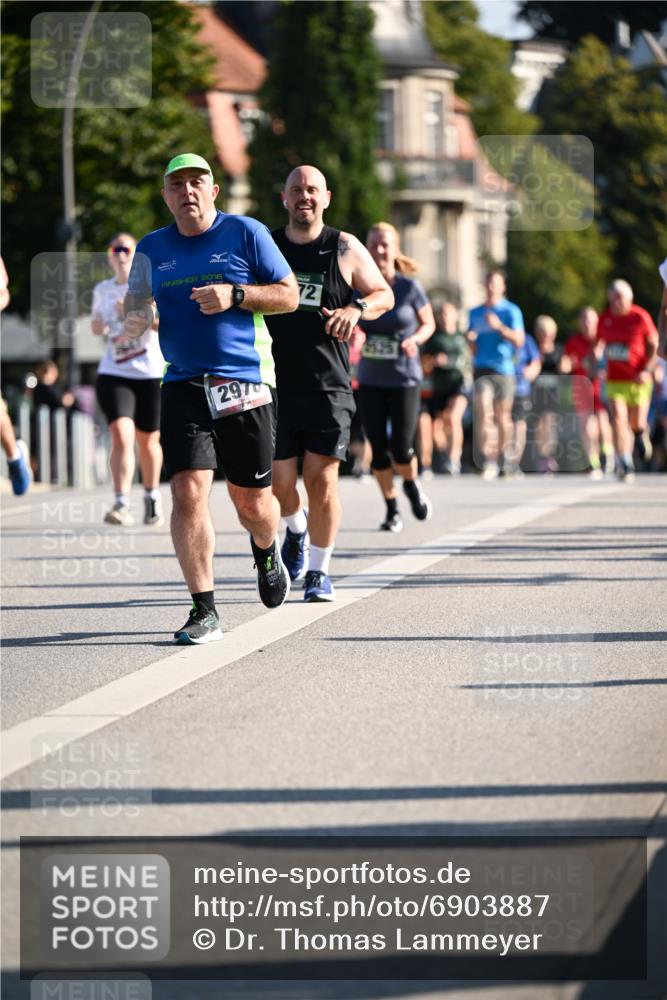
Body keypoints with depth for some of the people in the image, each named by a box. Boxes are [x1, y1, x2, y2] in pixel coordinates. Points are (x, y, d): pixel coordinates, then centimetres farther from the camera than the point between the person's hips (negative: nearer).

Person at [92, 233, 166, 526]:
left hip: (151, 373, -1)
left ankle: (152, 496, 35)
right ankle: (122, 504, -25)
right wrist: (97, 326, 2)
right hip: (113, 375, 1)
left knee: (148, 441, 11)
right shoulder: (102, 290, 9)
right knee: (121, 436, -19)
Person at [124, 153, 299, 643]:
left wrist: (234, 295, -15)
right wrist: (134, 318, -3)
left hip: (245, 383, -2)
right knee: (188, 492, -13)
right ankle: (204, 612, -9)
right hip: (183, 386, 2)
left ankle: (267, 553, 43)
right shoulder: (152, 248, 10)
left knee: (251, 499, 5)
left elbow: (289, 295, 1)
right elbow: (137, 300, 22)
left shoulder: (246, 233, 0)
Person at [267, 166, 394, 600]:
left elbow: (385, 294, 12)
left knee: (323, 478, -5)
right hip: (275, 385, 1)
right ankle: (296, 528, 34)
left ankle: (319, 570, 7)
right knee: (279, 480, 0)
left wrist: (357, 309, -9)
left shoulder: (345, 249, 3)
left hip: (328, 386, -1)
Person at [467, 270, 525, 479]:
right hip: (482, 368, 2)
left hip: (503, 368, -2)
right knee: (483, 412, -15)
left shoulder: (511, 311, 4)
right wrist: (470, 339, 0)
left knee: (502, 415, 4)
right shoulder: (475, 313, 16)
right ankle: (487, 460, -20)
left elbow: (519, 340, -5)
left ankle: (501, 460, 17)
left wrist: (499, 327, -18)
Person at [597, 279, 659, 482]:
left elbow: (655, 347, -1)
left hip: (638, 380, -2)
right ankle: (625, 465, -14)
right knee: (618, 419, -14)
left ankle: (641, 433, 43)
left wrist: (647, 370, -14)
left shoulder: (640, 317, -6)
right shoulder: (605, 318, 3)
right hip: (614, 380, 2)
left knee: (636, 423, 5)